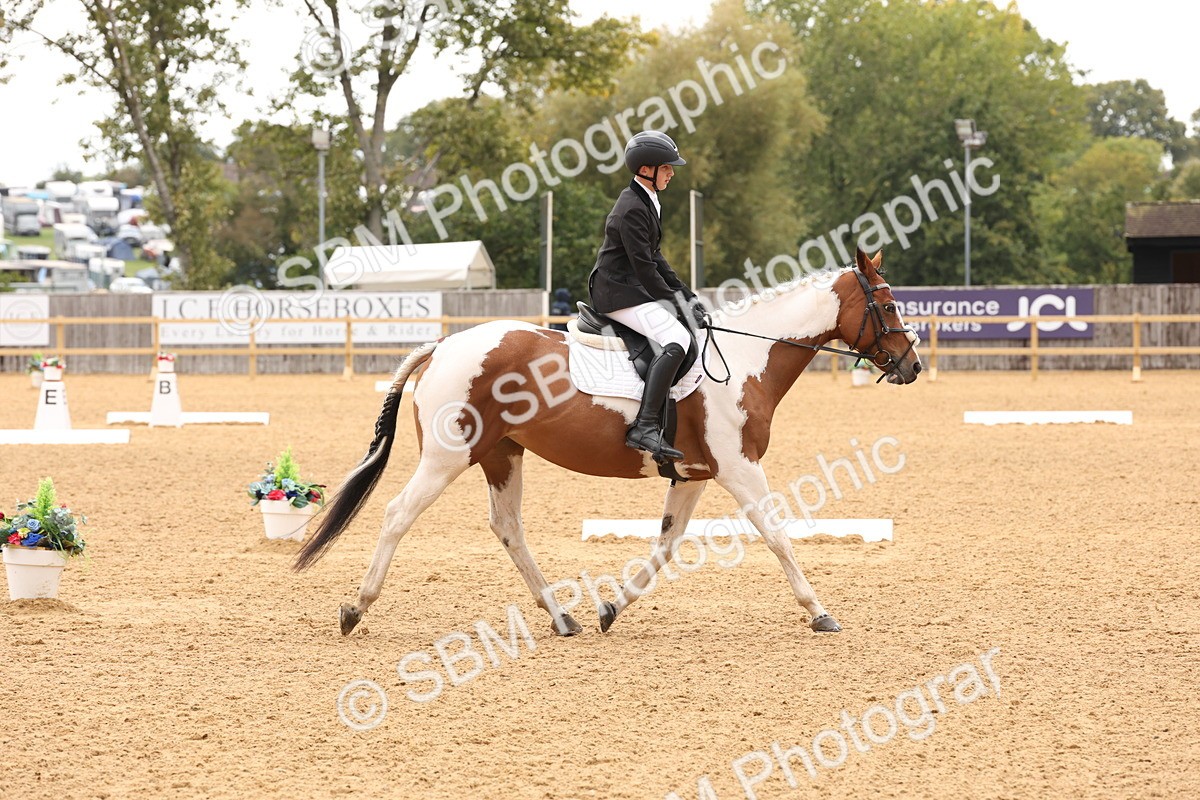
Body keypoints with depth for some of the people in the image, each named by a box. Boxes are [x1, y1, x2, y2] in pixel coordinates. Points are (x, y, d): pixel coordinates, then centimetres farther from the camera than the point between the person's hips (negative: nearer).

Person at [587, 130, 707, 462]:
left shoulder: (647, 202, 15)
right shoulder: (632, 210, -18)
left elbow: (655, 259, 19)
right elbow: (645, 267, -20)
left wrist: (686, 296, 10)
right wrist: (678, 303, -17)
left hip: (634, 288, 11)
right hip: (620, 293, -11)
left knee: (692, 324, 15)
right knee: (676, 340, -25)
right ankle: (645, 427, -33)